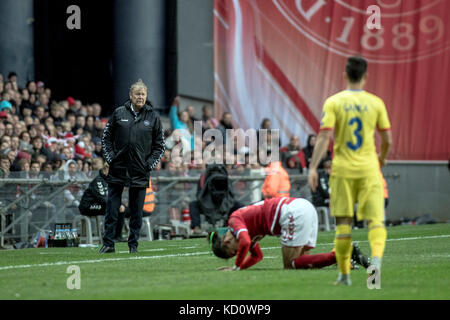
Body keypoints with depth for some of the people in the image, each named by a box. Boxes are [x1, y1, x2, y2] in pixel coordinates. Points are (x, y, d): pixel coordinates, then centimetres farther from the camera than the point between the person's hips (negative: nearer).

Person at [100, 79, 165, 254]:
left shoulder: (153, 117, 4)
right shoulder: (119, 113, 3)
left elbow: (160, 145, 10)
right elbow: (106, 137, 10)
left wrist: (150, 163, -1)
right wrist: (110, 158, 0)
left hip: (140, 173, 0)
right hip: (117, 170, 0)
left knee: (136, 211, 4)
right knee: (112, 209, 1)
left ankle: (133, 245, 13)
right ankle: (108, 244, 6)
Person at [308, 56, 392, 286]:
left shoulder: (333, 102, -3)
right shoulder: (375, 103, 1)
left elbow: (324, 136, -11)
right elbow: (387, 139, 6)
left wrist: (313, 167, -10)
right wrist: (382, 157, 27)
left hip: (342, 169, 0)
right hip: (369, 169, 0)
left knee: (343, 222, 8)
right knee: (375, 219, -1)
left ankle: (344, 274, 12)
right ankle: (376, 257, -28)